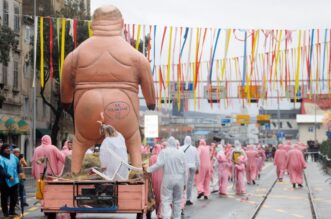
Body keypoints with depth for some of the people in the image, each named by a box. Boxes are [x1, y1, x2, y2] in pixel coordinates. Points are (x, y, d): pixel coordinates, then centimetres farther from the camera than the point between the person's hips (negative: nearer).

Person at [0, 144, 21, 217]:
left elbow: (18, 164, 21)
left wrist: (19, 172, 7)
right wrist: (9, 176, -22)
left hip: (14, 180, 5)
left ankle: (12, 210, 20)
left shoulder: (13, 156, 8)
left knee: (14, 196, 7)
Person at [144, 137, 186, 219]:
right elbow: (184, 169, 7)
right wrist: (184, 182, 15)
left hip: (168, 178, -2)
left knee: (166, 200, -2)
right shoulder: (181, 153, 5)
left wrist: (148, 169, -3)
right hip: (179, 179, 2)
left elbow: (159, 164, -14)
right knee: (177, 200, 12)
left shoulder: (163, 152, -3)